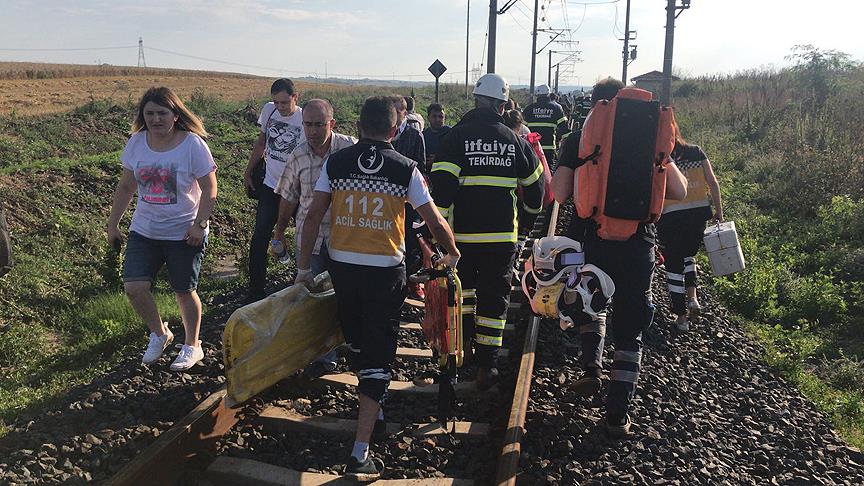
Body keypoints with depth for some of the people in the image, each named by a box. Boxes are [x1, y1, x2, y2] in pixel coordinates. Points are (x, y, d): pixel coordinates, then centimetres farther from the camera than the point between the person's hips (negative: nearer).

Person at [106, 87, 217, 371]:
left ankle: (192, 346, 29)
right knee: (134, 287, -4)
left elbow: (209, 189, -11)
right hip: (144, 230, 4)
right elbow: (126, 187, 8)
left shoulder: (193, 144, -13)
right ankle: (159, 334, 24)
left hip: (184, 233, -4)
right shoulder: (136, 142, 0)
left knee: (184, 292, 6)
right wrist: (112, 224, 9)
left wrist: (200, 224, -19)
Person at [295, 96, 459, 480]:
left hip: (342, 267, 3)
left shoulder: (335, 163, 0)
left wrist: (304, 267, 8)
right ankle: (360, 452, -1)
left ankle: (370, 402, 46)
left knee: (356, 339, 24)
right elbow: (435, 222, 1)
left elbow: (313, 216, -1)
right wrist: (452, 253, 19)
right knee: (378, 354, 2)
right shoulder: (406, 169, -4)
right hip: (386, 271, -2)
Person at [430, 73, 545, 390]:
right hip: (503, 234, 1)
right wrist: (532, 209, 37)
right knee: (494, 297, 8)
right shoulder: (514, 140, 5)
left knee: (463, 286, 25)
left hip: (462, 233, -1)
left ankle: (464, 342, 25)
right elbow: (534, 185, 17)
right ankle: (486, 366, 11)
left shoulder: (457, 136, -5)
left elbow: (441, 187, -14)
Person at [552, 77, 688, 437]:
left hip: (592, 242, 0)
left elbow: (560, 195, -8)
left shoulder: (578, 141, -2)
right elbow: (679, 191, 1)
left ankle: (591, 368, 19)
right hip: (638, 245, 0)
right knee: (629, 329, 10)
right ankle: (618, 415, 11)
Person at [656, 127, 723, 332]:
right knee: (688, 255, 28)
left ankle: (681, 317, 11)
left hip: (670, 216, -4)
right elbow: (713, 183, 2)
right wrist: (719, 211, 9)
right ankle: (692, 296, 10)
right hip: (699, 212, 4)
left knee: (674, 264, 8)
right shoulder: (696, 152, 5)